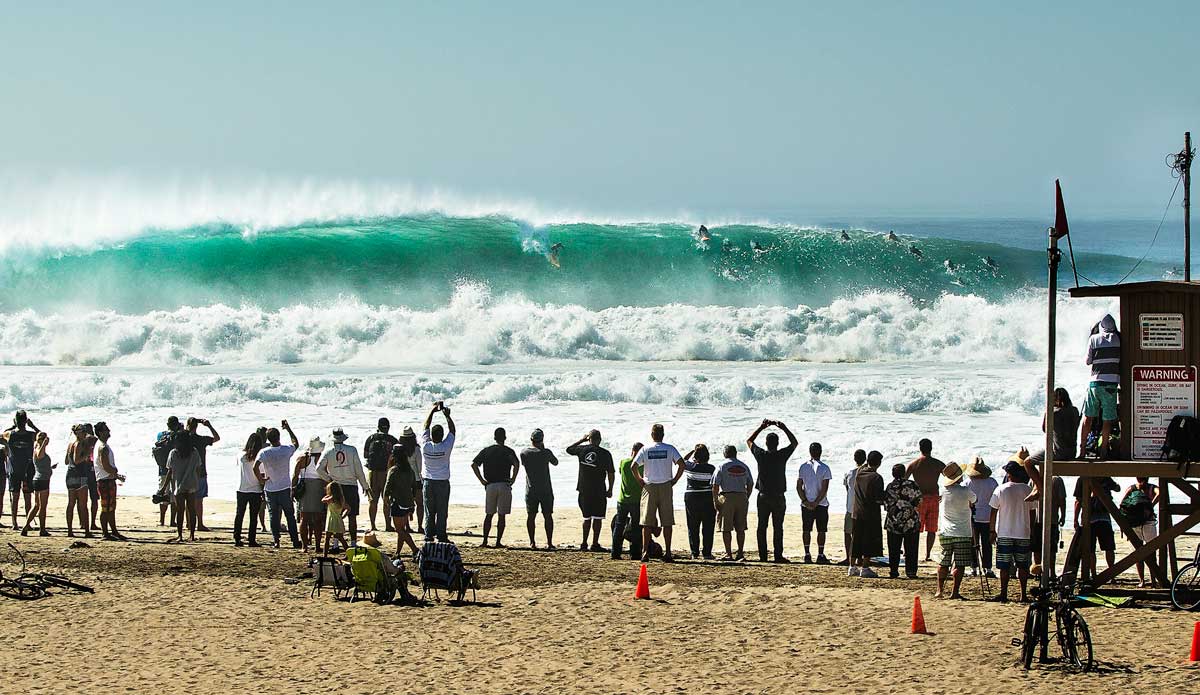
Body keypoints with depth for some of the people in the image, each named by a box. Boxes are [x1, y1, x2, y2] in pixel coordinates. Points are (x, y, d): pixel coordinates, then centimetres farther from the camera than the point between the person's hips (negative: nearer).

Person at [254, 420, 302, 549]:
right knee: (290, 515, 8)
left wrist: (260, 479, -6)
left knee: (274, 515, 8)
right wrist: (288, 428, 20)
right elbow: (296, 443, 16)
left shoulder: (264, 452, -11)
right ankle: (295, 541, 8)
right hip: (285, 488, 1)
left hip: (270, 489, 0)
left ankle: (276, 540, 5)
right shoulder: (286, 450, -7)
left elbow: (255, 467, -22)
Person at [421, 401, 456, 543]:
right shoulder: (446, 446, -14)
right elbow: (452, 430, 0)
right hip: (443, 482, -1)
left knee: (429, 512, 6)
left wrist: (432, 411, 8)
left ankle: (428, 536, 5)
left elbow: (425, 426, 2)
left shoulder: (426, 446, -11)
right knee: (442, 511, 2)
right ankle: (441, 536, 1)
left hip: (428, 482, 2)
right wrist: (447, 415, 9)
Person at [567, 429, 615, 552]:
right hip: (599, 491, -3)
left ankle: (584, 543, 15)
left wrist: (581, 440, 26)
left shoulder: (582, 449, -1)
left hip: (584, 490, 3)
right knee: (597, 518, 1)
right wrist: (610, 490, 5)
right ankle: (595, 544, -2)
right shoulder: (605, 453, -6)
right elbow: (611, 473, -4)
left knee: (587, 518, 14)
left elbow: (568, 450, 20)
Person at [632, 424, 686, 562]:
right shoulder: (670, 449, 0)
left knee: (647, 522, 3)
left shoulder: (645, 450, -1)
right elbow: (681, 464, -10)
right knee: (667, 522, 3)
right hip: (665, 486, 0)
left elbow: (633, 466, -9)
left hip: (649, 488, 0)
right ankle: (667, 553, 0)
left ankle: (645, 552, -2)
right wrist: (675, 480, 0)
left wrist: (640, 481, 3)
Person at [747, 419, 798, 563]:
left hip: (763, 497, 1)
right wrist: (784, 428, 10)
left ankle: (762, 555, 4)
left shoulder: (761, 454, -4)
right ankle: (778, 555, -2)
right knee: (778, 527, 1)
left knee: (762, 527, 6)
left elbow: (749, 441, 14)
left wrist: (761, 427, 16)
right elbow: (795, 443, 9)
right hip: (779, 496, -1)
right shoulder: (782, 455, -8)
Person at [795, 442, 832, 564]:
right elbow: (824, 489, -12)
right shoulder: (824, 468, -7)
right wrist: (816, 502, -9)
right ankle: (820, 555, 2)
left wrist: (805, 501, -3)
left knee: (807, 530, 7)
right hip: (821, 504, -3)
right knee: (821, 530, 4)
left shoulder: (803, 467, 2)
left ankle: (807, 555, 5)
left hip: (806, 504, 3)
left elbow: (798, 487, -1)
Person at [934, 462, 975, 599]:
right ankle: (955, 591, -4)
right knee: (960, 564, 0)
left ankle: (940, 590, 11)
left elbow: (941, 476, 19)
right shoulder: (965, 491, -11)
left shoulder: (943, 489, -3)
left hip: (944, 532, 4)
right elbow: (973, 501, 8)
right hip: (962, 532, -4)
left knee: (943, 562, 11)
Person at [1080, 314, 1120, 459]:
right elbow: (1122, 358, 8)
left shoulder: (1094, 339, 2)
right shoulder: (1118, 338, 1)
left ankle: (1082, 449, 4)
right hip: (1111, 383, -1)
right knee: (1107, 420, 3)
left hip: (1094, 382, 1)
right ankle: (1103, 452, 2)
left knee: (1087, 417, 8)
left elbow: (1088, 360, 5)